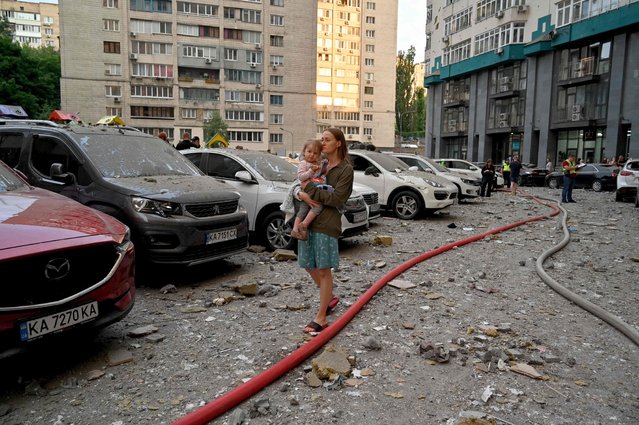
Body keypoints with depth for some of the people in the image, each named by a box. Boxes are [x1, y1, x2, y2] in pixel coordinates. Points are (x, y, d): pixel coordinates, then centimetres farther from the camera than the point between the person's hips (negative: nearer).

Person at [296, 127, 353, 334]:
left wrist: (310, 190, -13)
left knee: (324, 269, -1)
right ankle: (329, 298, 38)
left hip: (327, 224, -6)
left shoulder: (345, 169, -4)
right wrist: (303, 195, -8)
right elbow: (301, 186, 15)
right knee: (310, 266, 14)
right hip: (309, 221, 7)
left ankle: (321, 318, 9)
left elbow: (336, 198, -13)